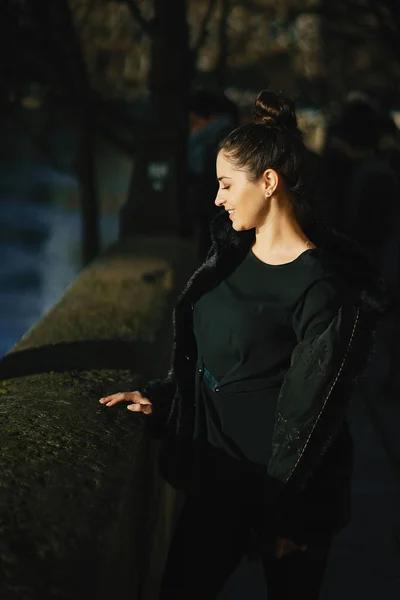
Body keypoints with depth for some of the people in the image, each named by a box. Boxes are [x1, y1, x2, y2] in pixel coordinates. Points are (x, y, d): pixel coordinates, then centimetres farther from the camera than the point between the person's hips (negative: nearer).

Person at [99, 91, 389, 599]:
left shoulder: (323, 288, -20)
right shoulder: (232, 252, 4)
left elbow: (308, 413, -18)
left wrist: (284, 517, -15)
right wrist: (160, 397, 5)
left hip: (281, 483, -7)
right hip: (217, 471, 7)